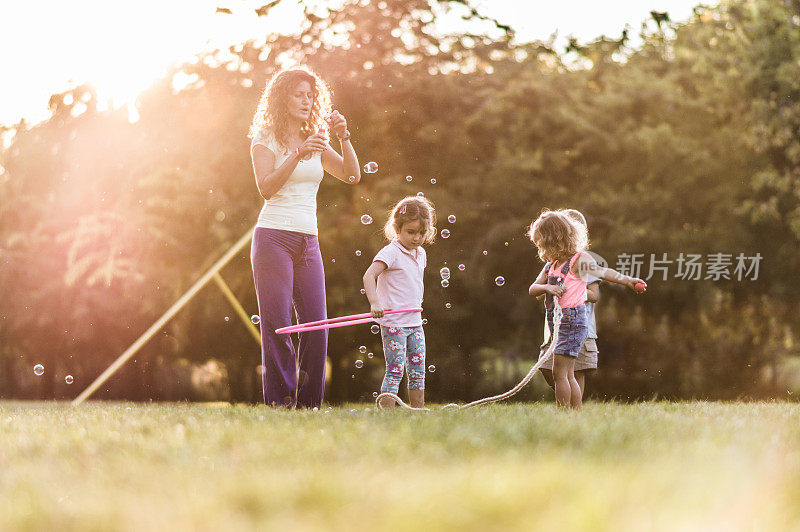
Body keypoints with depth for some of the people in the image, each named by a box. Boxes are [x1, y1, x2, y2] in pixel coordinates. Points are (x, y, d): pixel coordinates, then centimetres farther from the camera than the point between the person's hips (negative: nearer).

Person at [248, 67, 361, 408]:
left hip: (308, 241, 5)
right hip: (273, 236, -5)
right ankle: (279, 403, -8)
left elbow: (352, 176, 10)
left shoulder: (316, 143, 19)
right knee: (277, 325, -9)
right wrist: (298, 155, -20)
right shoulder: (265, 140, 3)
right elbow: (266, 187, -11)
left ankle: (309, 404, 1)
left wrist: (344, 138, -3)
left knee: (317, 326, -3)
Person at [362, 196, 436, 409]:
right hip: (393, 323, -7)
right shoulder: (390, 252, -13)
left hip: (415, 322, 7)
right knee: (395, 371, -10)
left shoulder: (420, 254, 11)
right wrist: (375, 303, -34)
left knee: (417, 371, 8)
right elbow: (369, 275, -23)